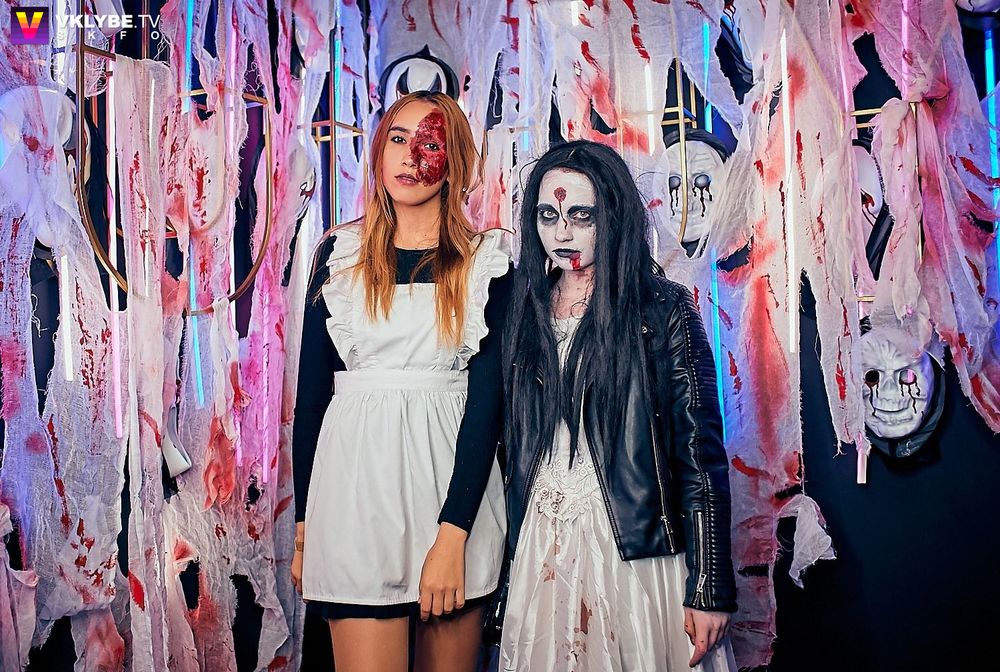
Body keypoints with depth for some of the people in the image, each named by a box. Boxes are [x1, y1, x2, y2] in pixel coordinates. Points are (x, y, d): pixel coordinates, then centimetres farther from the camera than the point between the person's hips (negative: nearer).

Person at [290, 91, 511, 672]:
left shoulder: (487, 262, 2)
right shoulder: (341, 253, 7)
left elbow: (487, 396, -5)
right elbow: (312, 389, 8)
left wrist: (452, 535, -14)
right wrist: (305, 523, 6)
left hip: (456, 488, 0)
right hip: (358, 479, 0)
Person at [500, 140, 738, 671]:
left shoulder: (663, 309, -6)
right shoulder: (526, 309, 6)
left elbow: (700, 452, -9)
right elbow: (510, 446, 10)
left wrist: (710, 588, -12)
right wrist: (513, 558, 6)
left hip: (635, 550, -4)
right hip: (539, 551, 4)